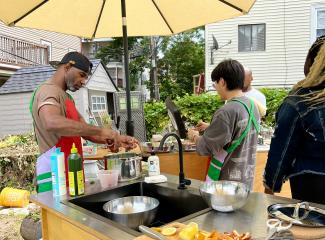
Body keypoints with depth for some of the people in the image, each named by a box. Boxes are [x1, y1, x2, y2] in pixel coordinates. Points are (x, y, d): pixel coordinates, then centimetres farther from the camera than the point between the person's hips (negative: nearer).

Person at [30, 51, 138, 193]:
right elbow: (52, 123, -34)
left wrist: (117, 138, 1)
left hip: (70, 174, 9)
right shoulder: (48, 90, -12)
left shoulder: (66, 97, 19)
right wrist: (101, 131, -32)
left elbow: (86, 131, 15)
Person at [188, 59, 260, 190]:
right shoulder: (252, 106, 3)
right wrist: (210, 128, 15)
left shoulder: (227, 111, -23)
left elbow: (206, 147, -18)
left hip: (227, 181, -8)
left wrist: (195, 136, 1)